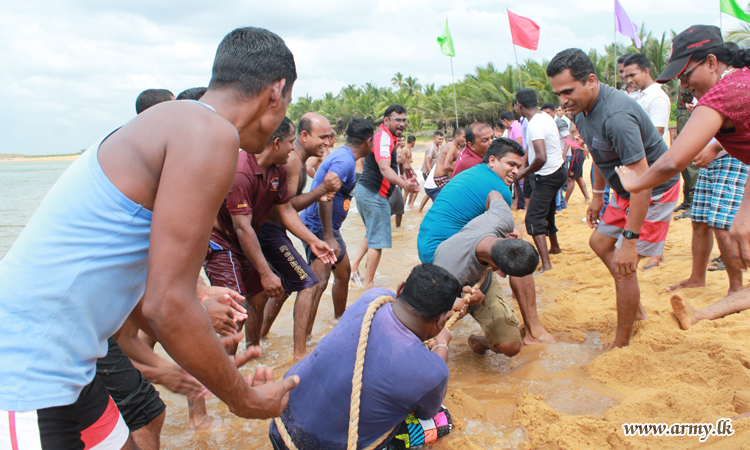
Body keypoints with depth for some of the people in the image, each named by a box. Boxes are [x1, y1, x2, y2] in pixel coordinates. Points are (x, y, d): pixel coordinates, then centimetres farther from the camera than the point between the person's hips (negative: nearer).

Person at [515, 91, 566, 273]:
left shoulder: (535, 124, -22)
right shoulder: (547, 117, 7)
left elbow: (541, 157, -31)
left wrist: (524, 172, -16)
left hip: (547, 175, -10)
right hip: (557, 170, 10)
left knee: (534, 218, -13)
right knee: (546, 212, 26)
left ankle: (546, 264, -19)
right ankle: (554, 247, 47)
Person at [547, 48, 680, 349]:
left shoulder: (616, 116, -36)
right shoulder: (581, 108, -5)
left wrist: (630, 240, -36)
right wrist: (597, 195, 20)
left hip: (654, 191, -10)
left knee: (623, 264, -11)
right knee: (600, 242, 19)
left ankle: (621, 346, 5)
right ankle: (636, 309, 34)